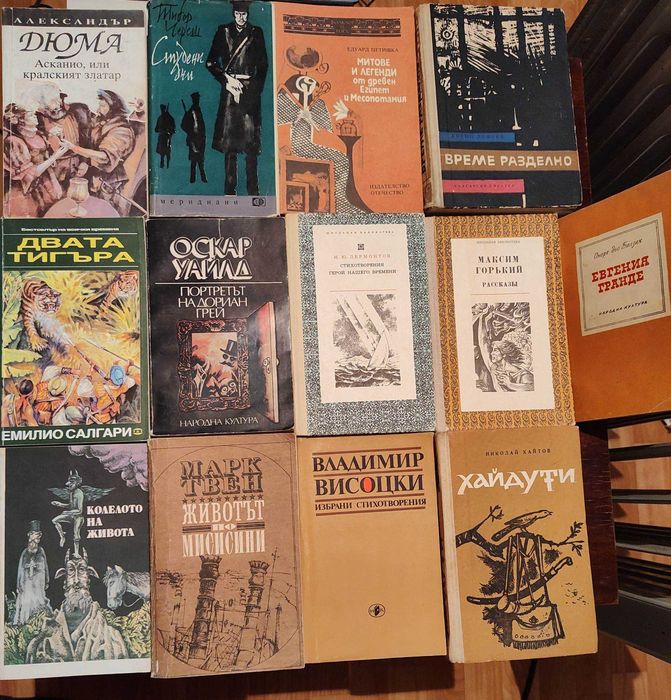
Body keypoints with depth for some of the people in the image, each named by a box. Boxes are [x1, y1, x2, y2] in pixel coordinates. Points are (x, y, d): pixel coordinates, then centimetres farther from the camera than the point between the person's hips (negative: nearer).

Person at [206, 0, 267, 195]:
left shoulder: (256, 33, 12)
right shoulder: (223, 32, 11)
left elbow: (263, 64, 12)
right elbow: (211, 62, 9)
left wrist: (257, 86, 0)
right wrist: (227, 79, -3)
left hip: (250, 91, 0)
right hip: (230, 89, 0)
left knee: (251, 140, -6)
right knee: (229, 142, -3)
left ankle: (253, 191, -2)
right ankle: (230, 190, 1)